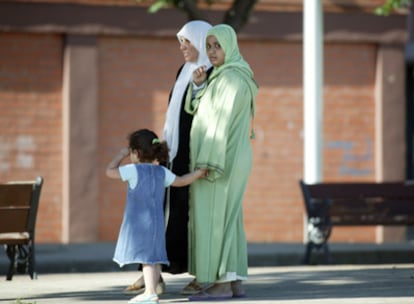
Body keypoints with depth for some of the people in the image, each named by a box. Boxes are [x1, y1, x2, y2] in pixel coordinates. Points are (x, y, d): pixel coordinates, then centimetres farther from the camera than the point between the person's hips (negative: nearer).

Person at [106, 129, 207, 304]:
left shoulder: (134, 170, -10)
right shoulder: (161, 172, 9)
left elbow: (110, 171, -6)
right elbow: (180, 181, 20)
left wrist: (121, 155, 6)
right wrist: (198, 173, 34)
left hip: (139, 222, -7)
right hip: (157, 222, 7)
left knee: (146, 257, -10)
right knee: (154, 258, 10)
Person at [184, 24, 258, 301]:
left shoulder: (231, 78, -15)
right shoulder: (223, 77, 17)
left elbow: (221, 121, -20)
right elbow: (196, 109, 14)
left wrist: (209, 162, -24)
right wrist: (198, 84, -4)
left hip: (221, 158, -10)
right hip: (227, 159, 10)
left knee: (214, 218, -8)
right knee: (227, 218, 9)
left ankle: (221, 284, -7)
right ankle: (235, 283, 10)